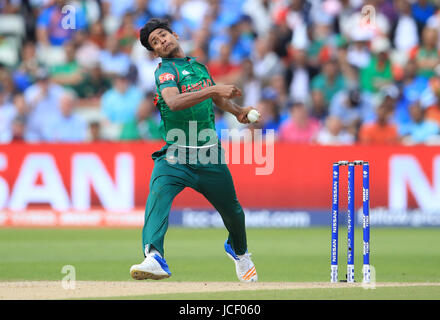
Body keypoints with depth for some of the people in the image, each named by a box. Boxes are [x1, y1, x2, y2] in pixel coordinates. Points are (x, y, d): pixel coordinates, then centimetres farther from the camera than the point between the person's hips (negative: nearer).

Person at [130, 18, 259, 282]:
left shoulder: (198, 66, 12)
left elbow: (215, 97, 32)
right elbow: (173, 102, -30)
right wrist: (213, 90, -35)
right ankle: (154, 257, -48)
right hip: (175, 157, -5)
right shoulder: (166, 71, -9)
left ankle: (239, 251, 46)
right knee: (159, 194, -32)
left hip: (210, 156, 5)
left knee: (232, 211, 14)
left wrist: (237, 111, 18)